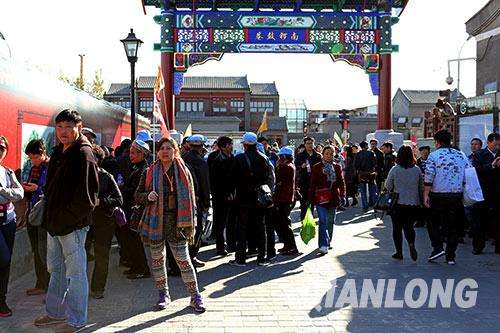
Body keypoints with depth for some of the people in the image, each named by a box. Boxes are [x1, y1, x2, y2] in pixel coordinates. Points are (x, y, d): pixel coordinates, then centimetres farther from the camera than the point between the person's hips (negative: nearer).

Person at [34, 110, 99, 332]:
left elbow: (87, 195, -20)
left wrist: (69, 217, -18)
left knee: (75, 273, 1)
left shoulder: (83, 155, -15)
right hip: (54, 222, 9)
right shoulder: (58, 152, 12)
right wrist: (50, 215, 13)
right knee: (56, 270, 20)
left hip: (73, 224, -9)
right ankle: (56, 313, 35)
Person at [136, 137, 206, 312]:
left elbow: (191, 198, 5)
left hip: (176, 224, -2)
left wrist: (191, 224, 0)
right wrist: (148, 196, -14)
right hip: (155, 223, 2)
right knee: (157, 260, 11)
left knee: (184, 260, -2)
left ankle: (195, 296, 9)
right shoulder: (150, 172, 4)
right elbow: (138, 195, 9)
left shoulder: (183, 171, 3)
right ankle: (163, 294, 26)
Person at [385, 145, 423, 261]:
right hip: (414, 204, 3)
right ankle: (411, 244, -8)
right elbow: (422, 187, 6)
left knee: (397, 228, 10)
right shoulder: (417, 170, -2)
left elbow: (388, 186, -2)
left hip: (398, 204, -3)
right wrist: (420, 201, 17)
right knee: (409, 226, 17)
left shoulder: (395, 169, -10)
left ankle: (399, 252, 12)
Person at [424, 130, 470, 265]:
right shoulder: (461, 155, 7)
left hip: (438, 195, -3)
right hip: (457, 195, 3)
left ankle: (438, 248, -2)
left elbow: (429, 178, -11)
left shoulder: (433, 155, -5)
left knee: (433, 223, 14)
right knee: (453, 226, 10)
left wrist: (426, 195, -7)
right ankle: (450, 256, 13)